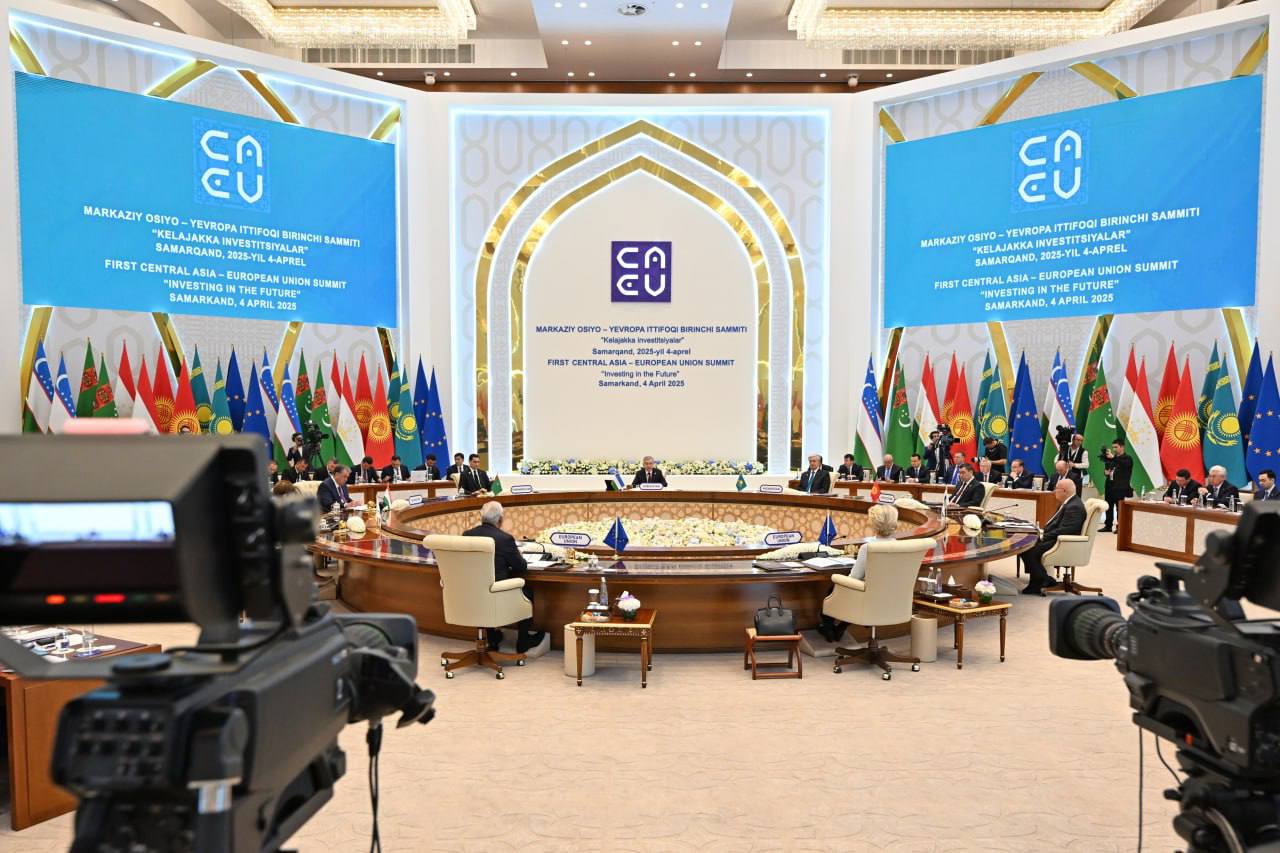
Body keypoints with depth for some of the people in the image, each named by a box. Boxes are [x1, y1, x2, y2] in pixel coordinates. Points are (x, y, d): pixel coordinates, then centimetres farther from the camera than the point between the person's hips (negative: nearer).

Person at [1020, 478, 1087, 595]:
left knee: (1028, 551, -23)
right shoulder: (1068, 503, 15)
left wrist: (1044, 536, -19)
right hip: (1057, 538, 11)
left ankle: (1043, 582, -8)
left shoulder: (1074, 507, -19)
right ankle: (1038, 579, 6)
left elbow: (1064, 531, -25)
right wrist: (1043, 532, 5)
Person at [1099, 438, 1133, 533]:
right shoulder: (1112, 458, 18)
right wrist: (1105, 471, 4)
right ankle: (1108, 526, 15)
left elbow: (1124, 464, -24)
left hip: (1120, 487, -6)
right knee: (1109, 507, 9)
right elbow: (1107, 467, 27)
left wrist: (1113, 458, -34)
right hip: (1110, 486, 7)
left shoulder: (1127, 458, -1)